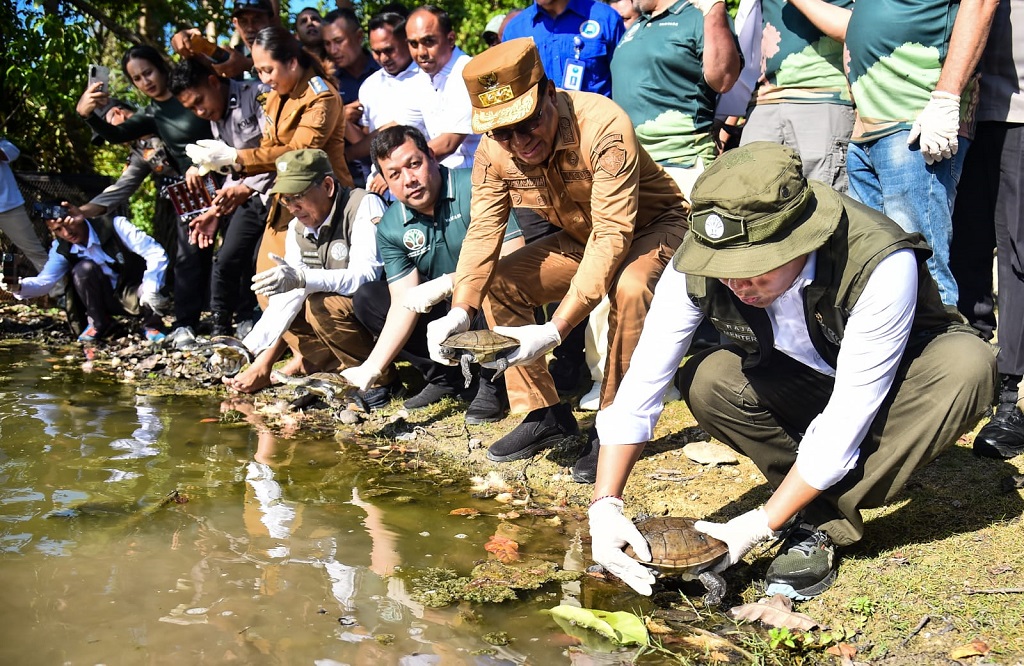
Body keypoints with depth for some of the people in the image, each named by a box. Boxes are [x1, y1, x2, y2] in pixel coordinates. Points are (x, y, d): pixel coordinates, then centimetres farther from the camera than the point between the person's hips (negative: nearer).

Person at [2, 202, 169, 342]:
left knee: (152, 294, -37)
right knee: (84, 268, -26)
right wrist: (18, 287, -33)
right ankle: (99, 324, -6)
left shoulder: (115, 226, -19)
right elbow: (44, 281, -12)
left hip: (134, 295, -3)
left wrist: (150, 290, -34)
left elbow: (156, 253, -22)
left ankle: (150, 326, -1)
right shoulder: (61, 250, -5)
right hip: (107, 300, 3)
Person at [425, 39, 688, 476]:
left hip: (654, 226, -6)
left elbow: (613, 236, -39)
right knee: (497, 284, -8)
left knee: (630, 286, -36)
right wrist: (458, 313, -33)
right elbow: (484, 231, -15)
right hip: (581, 238, 6)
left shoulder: (603, 125, -36)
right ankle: (544, 413, 2)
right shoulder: (493, 152, -16)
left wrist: (555, 330, -46)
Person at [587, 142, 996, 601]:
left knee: (968, 365, -35)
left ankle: (819, 525, -22)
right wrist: (605, 505, -30)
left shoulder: (882, 265, -38)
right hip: (802, 381, 2)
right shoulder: (699, 264, -27)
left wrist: (762, 524, -33)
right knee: (706, 382, -26)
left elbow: (847, 420, -34)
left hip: (898, 381, -2)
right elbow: (640, 383, -22)